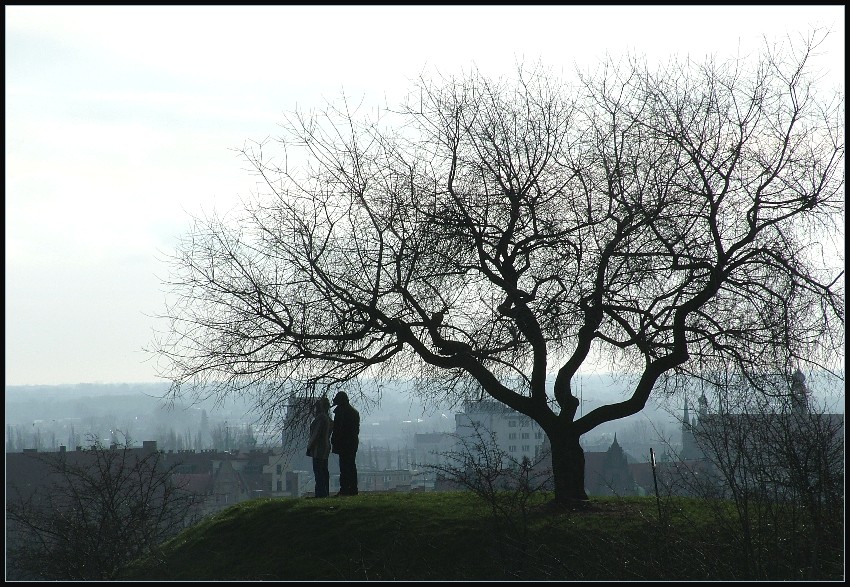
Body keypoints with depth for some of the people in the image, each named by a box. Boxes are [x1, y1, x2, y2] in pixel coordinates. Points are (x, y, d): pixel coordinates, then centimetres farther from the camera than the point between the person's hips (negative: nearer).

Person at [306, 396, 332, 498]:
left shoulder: (320, 418, -16)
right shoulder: (328, 418, 12)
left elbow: (316, 434, -18)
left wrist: (309, 447, -13)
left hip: (318, 448, -10)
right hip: (326, 447, 10)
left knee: (318, 472, -8)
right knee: (324, 471, 13)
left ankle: (320, 493, -10)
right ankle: (325, 492, 17)